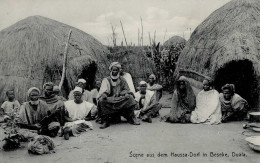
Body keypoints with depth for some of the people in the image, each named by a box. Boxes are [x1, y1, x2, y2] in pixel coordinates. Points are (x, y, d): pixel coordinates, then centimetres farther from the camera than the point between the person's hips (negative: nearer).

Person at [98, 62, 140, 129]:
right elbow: (103, 90, -9)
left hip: (120, 99, 2)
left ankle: (132, 119, -16)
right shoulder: (106, 80, 5)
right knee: (101, 101, -32)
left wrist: (126, 94, -6)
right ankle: (105, 121, -27)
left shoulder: (122, 80, 14)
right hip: (109, 100, -2)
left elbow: (127, 90, 19)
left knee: (130, 98, -24)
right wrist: (103, 94, -33)